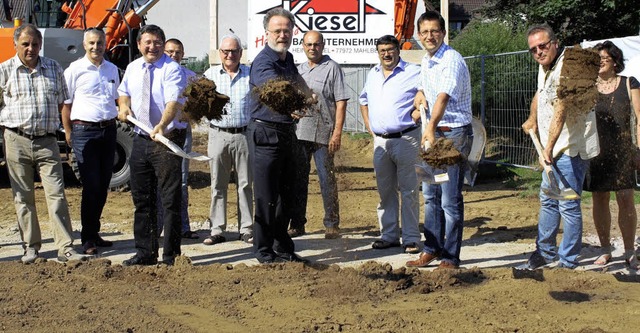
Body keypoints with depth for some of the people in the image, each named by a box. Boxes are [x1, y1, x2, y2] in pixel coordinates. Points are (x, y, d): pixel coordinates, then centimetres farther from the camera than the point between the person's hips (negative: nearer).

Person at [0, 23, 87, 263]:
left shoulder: (53, 68, 9)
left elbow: (62, 103, 16)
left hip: (47, 142, 1)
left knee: (56, 194, -4)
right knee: (23, 197, 6)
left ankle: (66, 248, -3)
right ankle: (31, 246, 18)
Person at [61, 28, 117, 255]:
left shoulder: (112, 69, 13)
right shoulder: (75, 70, -3)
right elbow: (65, 103, -2)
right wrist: (68, 133, -4)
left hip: (108, 130, 6)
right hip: (84, 131, -6)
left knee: (103, 185, 9)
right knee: (91, 185, -8)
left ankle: (94, 233, 21)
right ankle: (88, 239, 0)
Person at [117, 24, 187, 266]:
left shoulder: (172, 69, -11)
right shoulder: (133, 68, 11)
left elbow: (174, 101, -25)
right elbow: (124, 92, 29)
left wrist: (162, 125, -42)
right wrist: (124, 105, 5)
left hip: (168, 139, -7)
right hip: (141, 139, 7)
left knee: (170, 200, -4)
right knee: (142, 199, 11)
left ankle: (170, 256, 2)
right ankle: (145, 252, 21)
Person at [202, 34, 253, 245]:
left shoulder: (251, 74, 6)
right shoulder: (210, 74, 8)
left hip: (244, 134, -1)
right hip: (218, 134, 1)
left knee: (245, 184, 3)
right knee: (218, 185, 4)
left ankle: (246, 229, 11)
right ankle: (217, 230, 10)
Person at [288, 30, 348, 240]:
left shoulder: (332, 68, 1)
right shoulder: (297, 70, 17)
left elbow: (341, 102, -4)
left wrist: (337, 133, -12)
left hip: (322, 134, -5)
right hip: (298, 133, 5)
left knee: (327, 180, -2)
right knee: (298, 180, 8)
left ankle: (332, 224, 5)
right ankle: (297, 224, 15)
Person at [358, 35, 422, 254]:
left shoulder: (413, 73, -5)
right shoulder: (373, 74, 15)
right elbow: (364, 100, 30)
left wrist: (414, 117, -13)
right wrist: (368, 123, 18)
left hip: (405, 139, -6)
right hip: (380, 140, 6)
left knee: (408, 190, -4)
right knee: (385, 190, 10)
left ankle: (411, 238, 0)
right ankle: (389, 235, 18)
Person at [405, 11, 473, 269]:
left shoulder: (451, 60, -16)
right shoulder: (426, 61, 12)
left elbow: (443, 97, -31)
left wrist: (430, 128, -45)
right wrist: (420, 93, 7)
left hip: (454, 134, -9)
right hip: (432, 132, 9)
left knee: (450, 199, -6)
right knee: (430, 195, 14)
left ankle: (450, 257, 1)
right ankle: (432, 248, 24)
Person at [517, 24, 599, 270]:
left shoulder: (566, 67, -20)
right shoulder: (545, 67, 11)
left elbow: (561, 110, -30)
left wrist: (548, 148, -35)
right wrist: (533, 120, 19)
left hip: (571, 147, -10)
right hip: (555, 148, 10)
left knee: (568, 206, -6)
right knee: (548, 201, 18)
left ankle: (568, 263, 1)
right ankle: (544, 252, 30)